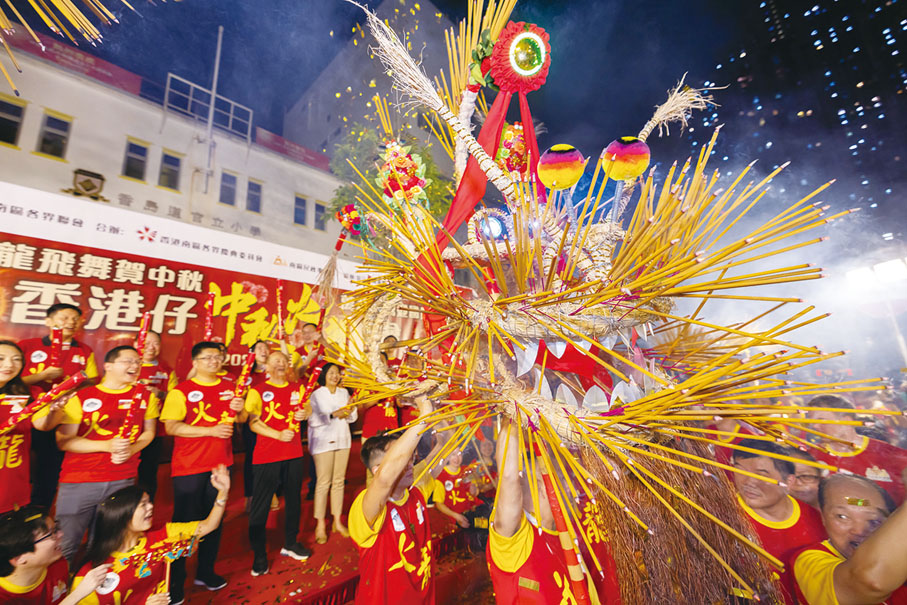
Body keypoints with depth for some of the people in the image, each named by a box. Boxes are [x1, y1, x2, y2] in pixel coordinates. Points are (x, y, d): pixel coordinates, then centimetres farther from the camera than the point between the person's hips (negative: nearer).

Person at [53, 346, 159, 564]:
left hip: (122, 481, 2)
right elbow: (63, 440, -4)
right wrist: (107, 445, -18)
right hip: (78, 483, -1)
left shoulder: (145, 395, 2)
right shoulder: (81, 397, -3)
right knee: (66, 547, 7)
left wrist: (131, 450, -8)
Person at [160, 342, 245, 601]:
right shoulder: (182, 390, -7)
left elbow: (242, 419, 11)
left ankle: (206, 572, 34)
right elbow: (171, 426, -14)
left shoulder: (230, 387, 5)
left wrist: (239, 409, -12)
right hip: (189, 467, -4)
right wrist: (211, 430, -22)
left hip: (221, 463, 4)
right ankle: (175, 579, 28)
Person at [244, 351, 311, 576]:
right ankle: (259, 555, 25)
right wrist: (278, 435, -20)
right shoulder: (258, 390, -5)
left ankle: (290, 544, 34)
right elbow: (253, 422, -9)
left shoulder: (297, 388, 7)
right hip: (266, 456, -4)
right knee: (260, 505, 6)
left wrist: (304, 414, -6)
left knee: (294, 500, 15)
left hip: (294, 454, 4)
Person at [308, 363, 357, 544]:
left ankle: (337, 521, 23)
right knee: (323, 483, -1)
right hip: (323, 442, -4)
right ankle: (320, 526, 13)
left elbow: (352, 418, 10)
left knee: (339, 481, 10)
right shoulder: (316, 395, -5)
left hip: (342, 440, 4)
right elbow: (313, 420, -16)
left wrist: (350, 411, -11)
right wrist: (333, 415, -27)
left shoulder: (344, 392, 9)